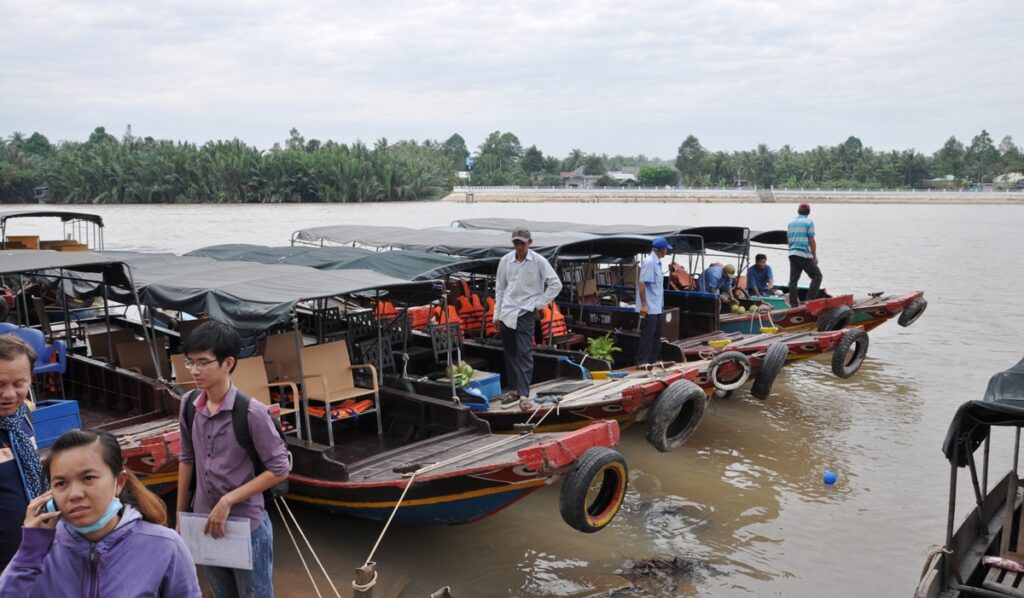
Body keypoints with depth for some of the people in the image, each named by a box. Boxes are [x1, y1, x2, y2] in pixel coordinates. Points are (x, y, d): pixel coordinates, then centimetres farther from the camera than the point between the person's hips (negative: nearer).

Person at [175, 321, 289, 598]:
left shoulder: (251, 412, -22)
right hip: (203, 523, 5)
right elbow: (187, 459, 8)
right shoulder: (189, 404, -4)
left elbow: (279, 469, -17)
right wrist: (180, 515, 12)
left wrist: (227, 501, -19)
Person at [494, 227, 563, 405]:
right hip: (507, 312, 4)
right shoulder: (505, 260, 2)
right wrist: (497, 314, 10)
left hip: (526, 312, -4)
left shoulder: (539, 261, -7)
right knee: (510, 353, 10)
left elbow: (556, 284, -3)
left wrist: (541, 303, -6)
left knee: (524, 353, -11)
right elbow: (500, 288, 10)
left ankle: (524, 394, -12)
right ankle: (514, 388, 22)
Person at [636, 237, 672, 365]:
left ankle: (653, 360, 21)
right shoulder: (649, 262, -17)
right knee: (647, 335, -4)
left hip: (657, 307, 9)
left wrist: (660, 303, 19)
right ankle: (642, 361, 2)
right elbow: (642, 283, -21)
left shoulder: (657, 262, 12)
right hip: (649, 307, -9)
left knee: (656, 335, 13)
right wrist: (644, 305, -22)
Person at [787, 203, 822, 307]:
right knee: (817, 276, 2)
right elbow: (811, 241, -8)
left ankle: (793, 304, 7)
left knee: (793, 280, 7)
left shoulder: (791, 223, 13)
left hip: (792, 254, 7)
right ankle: (810, 300, -8)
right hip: (804, 255, -6)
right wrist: (815, 257, -3)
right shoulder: (809, 222, -5)